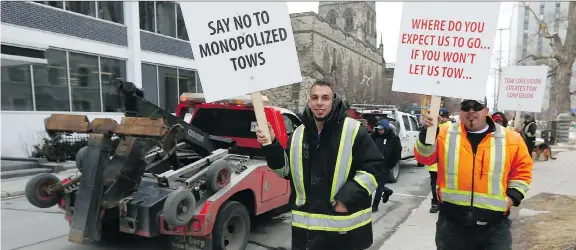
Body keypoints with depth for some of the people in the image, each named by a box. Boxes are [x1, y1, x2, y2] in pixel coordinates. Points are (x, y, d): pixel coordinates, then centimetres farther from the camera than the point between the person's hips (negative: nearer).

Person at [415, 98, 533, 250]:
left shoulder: (510, 139, 2)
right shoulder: (445, 135, 1)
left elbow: (522, 169, 11)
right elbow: (425, 157, -8)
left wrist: (513, 196, 0)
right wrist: (427, 132, -23)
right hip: (452, 221, 0)